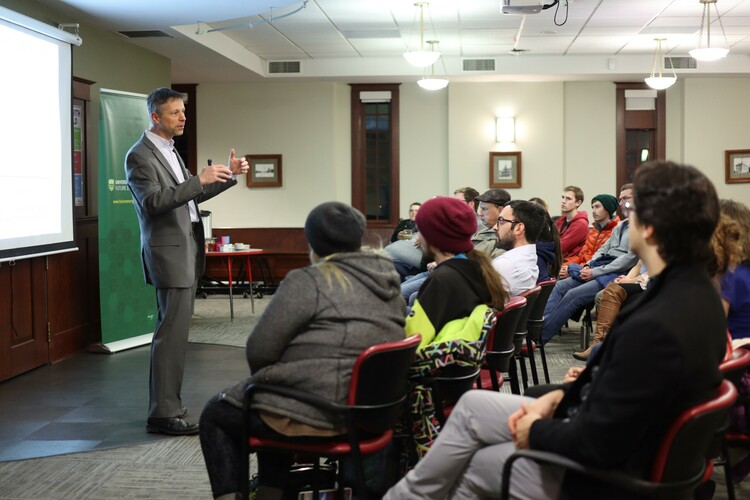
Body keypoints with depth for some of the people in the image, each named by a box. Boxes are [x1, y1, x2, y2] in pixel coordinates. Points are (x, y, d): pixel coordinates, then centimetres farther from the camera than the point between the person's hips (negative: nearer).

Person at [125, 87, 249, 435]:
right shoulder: (139, 156, -11)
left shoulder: (169, 150, 18)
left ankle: (164, 407, 19)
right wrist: (200, 180, -26)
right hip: (169, 253, -9)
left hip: (186, 251, 9)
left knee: (172, 332, 12)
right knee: (172, 334, -9)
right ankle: (164, 413, -3)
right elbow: (154, 202, -23)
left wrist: (229, 175, 14)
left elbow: (190, 196, 23)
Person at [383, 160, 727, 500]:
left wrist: (537, 431, -8)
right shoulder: (696, 292, -2)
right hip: (629, 441, 9)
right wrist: (560, 396, 4)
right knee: (473, 404, 13)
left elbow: (595, 444, -26)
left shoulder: (655, 327, -33)